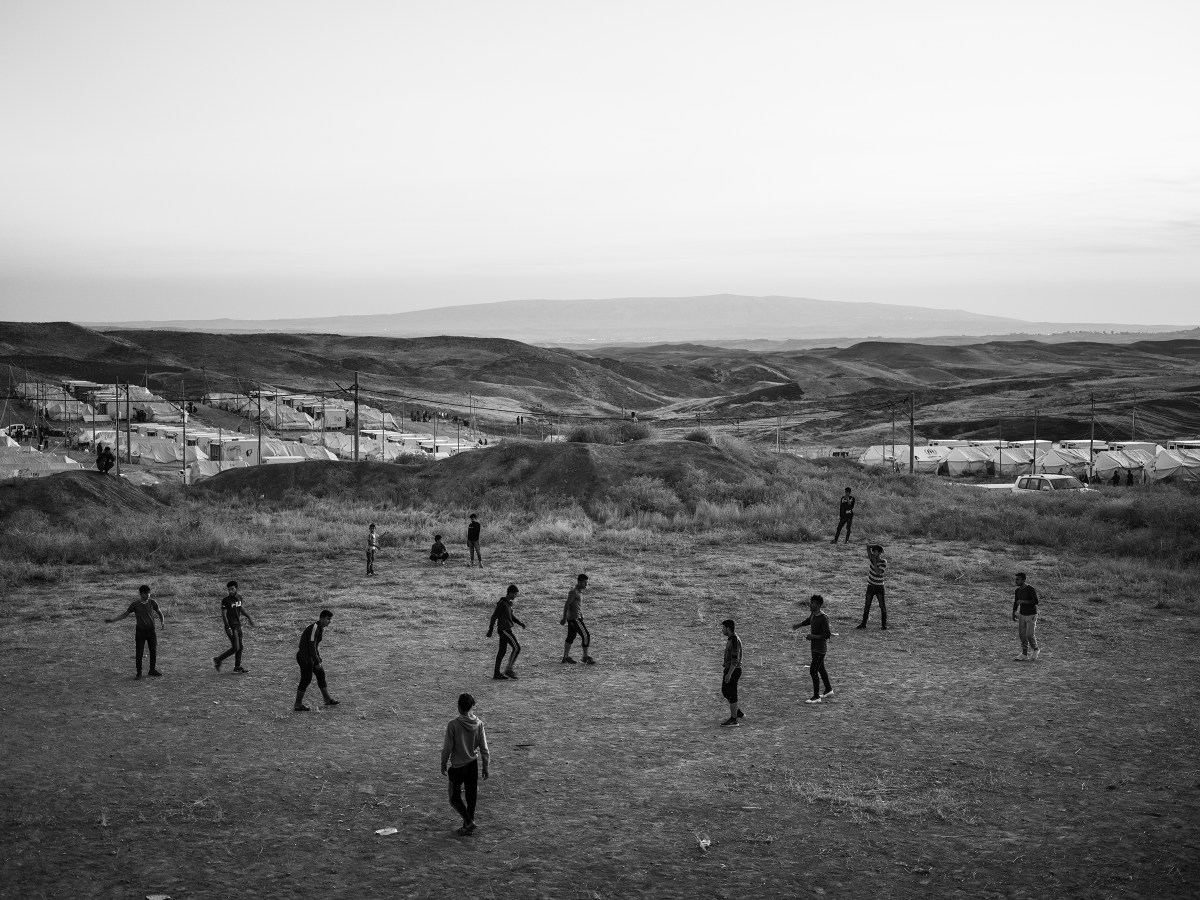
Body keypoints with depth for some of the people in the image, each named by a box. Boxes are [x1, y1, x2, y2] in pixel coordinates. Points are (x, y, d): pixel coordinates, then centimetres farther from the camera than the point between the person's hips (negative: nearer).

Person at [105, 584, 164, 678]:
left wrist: (162, 622, -8)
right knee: (139, 653, -2)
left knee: (154, 651, 5)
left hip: (151, 630, 2)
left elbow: (159, 612, 11)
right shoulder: (135, 604, -5)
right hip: (140, 631, -2)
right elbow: (125, 614, 3)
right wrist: (112, 620, -4)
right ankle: (139, 673, 8)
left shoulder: (152, 602, -1)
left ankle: (153, 670, 20)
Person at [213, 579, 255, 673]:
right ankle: (218, 660, 4)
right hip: (231, 626, -7)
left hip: (238, 625, 7)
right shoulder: (226, 600, -14)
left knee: (240, 648, 11)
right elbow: (223, 615, -16)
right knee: (235, 648, -10)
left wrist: (249, 618, 28)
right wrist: (228, 628, -23)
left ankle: (237, 667, 22)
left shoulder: (239, 597, 7)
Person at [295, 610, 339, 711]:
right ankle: (298, 705, 5)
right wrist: (317, 662, -22)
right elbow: (311, 646, -24)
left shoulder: (321, 629, 10)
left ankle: (327, 699, 23)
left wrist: (319, 660, 19)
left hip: (310, 656, 10)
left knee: (321, 674, 13)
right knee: (306, 680, -4)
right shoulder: (314, 628, -21)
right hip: (305, 657, -10)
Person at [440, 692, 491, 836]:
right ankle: (468, 826, 20)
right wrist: (485, 767, 9)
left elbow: (447, 748, -11)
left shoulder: (453, 725, -16)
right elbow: (484, 748, -1)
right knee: (471, 797, 14)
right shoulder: (478, 724, -6)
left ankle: (469, 822, -3)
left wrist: (443, 765, 3)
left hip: (457, 766, -4)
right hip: (473, 765, 4)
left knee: (455, 797, 10)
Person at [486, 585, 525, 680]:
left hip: (506, 629, 9)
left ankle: (497, 673, 13)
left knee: (502, 650, 10)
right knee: (516, 648, -8)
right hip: (504, 629, -9)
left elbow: (511, 615, 21)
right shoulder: (502, 603, -15)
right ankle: (508, 670, -4)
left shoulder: (508, 603, 13)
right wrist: (490, 630, -14)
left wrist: (520, 622, 7)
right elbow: (494, 616, -15)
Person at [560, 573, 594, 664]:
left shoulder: (579, 592, 15)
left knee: (570, 637, 12)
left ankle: (566, 657, 17)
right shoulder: (573, 592, -16)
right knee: (586, 636, -9)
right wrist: (564, 618, -19)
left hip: (577, 618, 10)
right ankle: (586, 657, -4)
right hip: (574, 618, -10)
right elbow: (566, 605, -18)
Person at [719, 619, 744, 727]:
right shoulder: (731, 639, 12)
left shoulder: (734, 640, -19)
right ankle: (738, 712, 28)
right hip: (728, 669, 10)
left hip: (733, 670, -10)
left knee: (731, 694, -3)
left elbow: (735, 659, -24)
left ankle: (733, 720, 3)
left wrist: (729, 674, -25)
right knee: (724, 692, 18)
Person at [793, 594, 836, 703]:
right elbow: (808, 621, 26)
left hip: (820, 649, -9)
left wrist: (813, 636, -23)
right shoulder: (813, 614, 3)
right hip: (814, 647, 9)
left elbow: (827, 635, -24)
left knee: (813, 671, -10)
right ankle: (828, 689, 39)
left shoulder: (823, 618, -23)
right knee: (820, 669, 21)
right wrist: (799, 625, 14)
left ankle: (816, 697, -3)